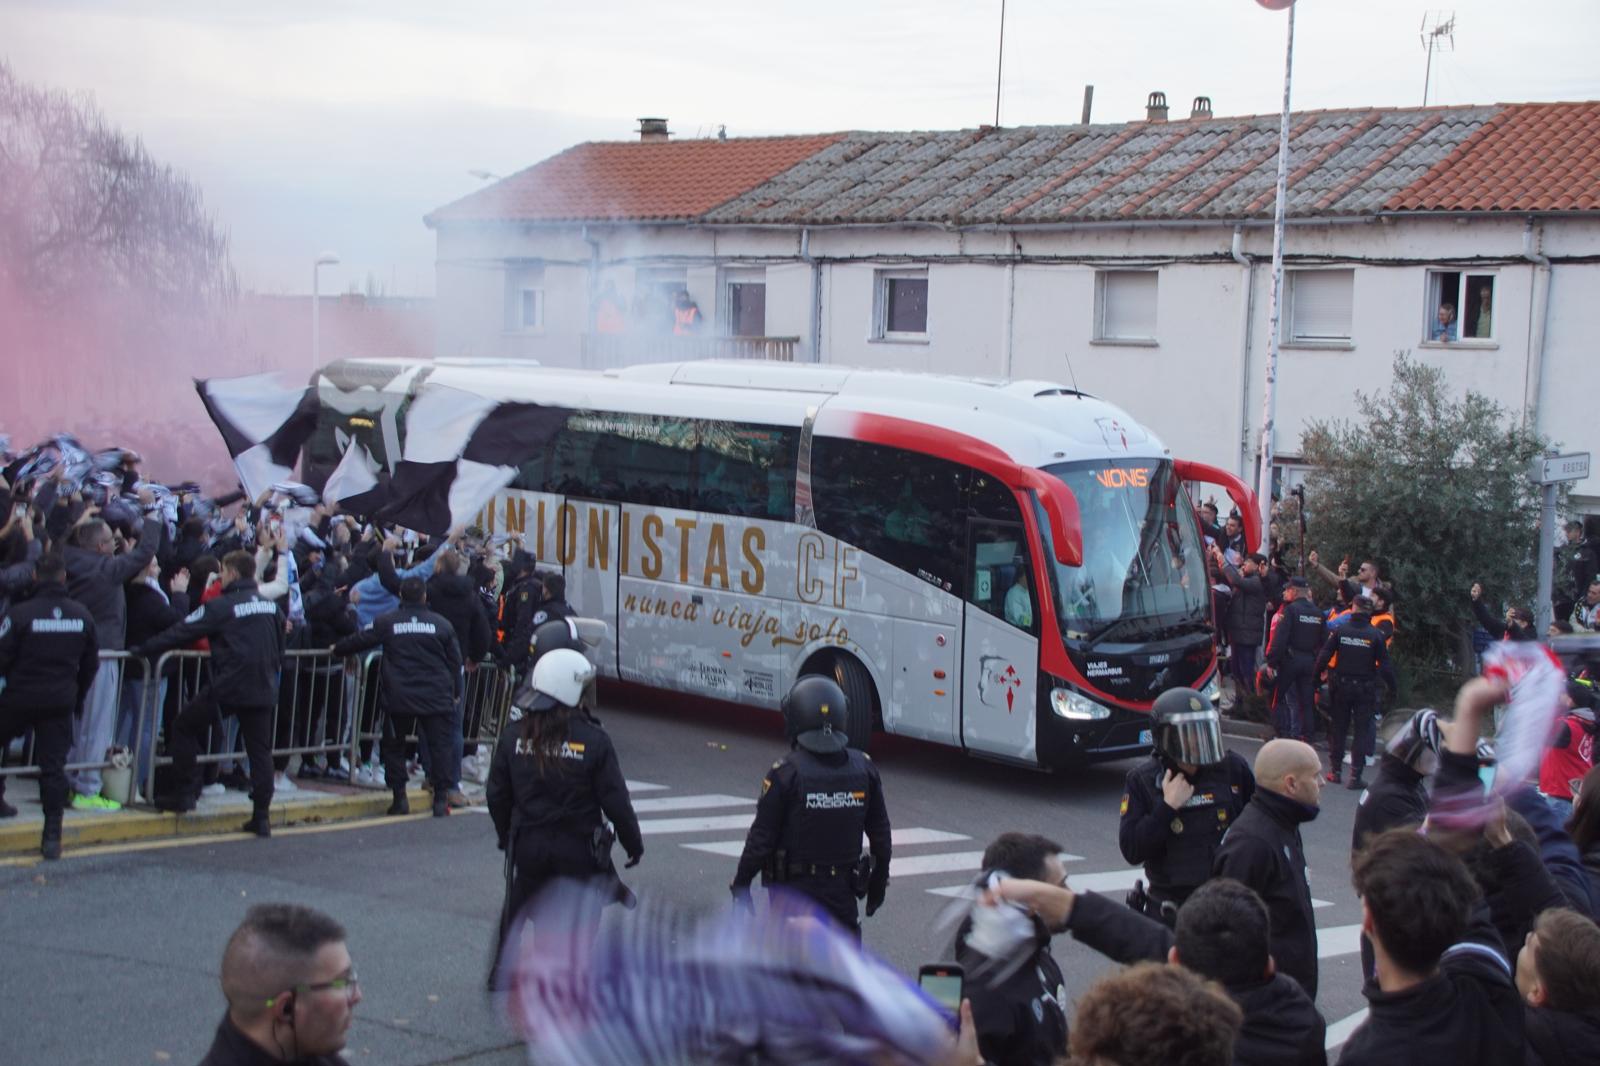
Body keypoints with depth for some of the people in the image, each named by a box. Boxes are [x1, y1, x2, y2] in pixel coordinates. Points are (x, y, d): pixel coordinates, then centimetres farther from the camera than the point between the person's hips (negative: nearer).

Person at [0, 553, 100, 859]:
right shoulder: (82, 615, 1)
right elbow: (91, 663, 9)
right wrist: (79, 698, 22)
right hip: (61, 702, 3)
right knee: (54, 765, 3)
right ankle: (52, 836, 2)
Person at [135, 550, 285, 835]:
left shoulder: (221, 607, -8)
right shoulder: (270, 605, 10)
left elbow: (183, 632, -6)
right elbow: (280, 645, 19)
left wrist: (144, 649, 2)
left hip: (228, 686, -5)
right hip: (263, 688, 5)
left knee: (184, 727, 14)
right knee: (260, 750, 9)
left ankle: (184, 793, 12)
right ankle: (261, 816, 7)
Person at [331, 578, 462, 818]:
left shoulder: (387, 622, 0)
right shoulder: (441, 623, 3)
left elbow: (361, 641, 9)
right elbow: (455, 660, 8)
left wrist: (337, 649, 28)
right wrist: (455, 692, 19)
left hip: (399, 699, 0)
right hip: (437, 697, 0)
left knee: (394, 746, 14)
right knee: (440, 745, 4)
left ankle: (399, 798, 11)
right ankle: (441, 799, 0)